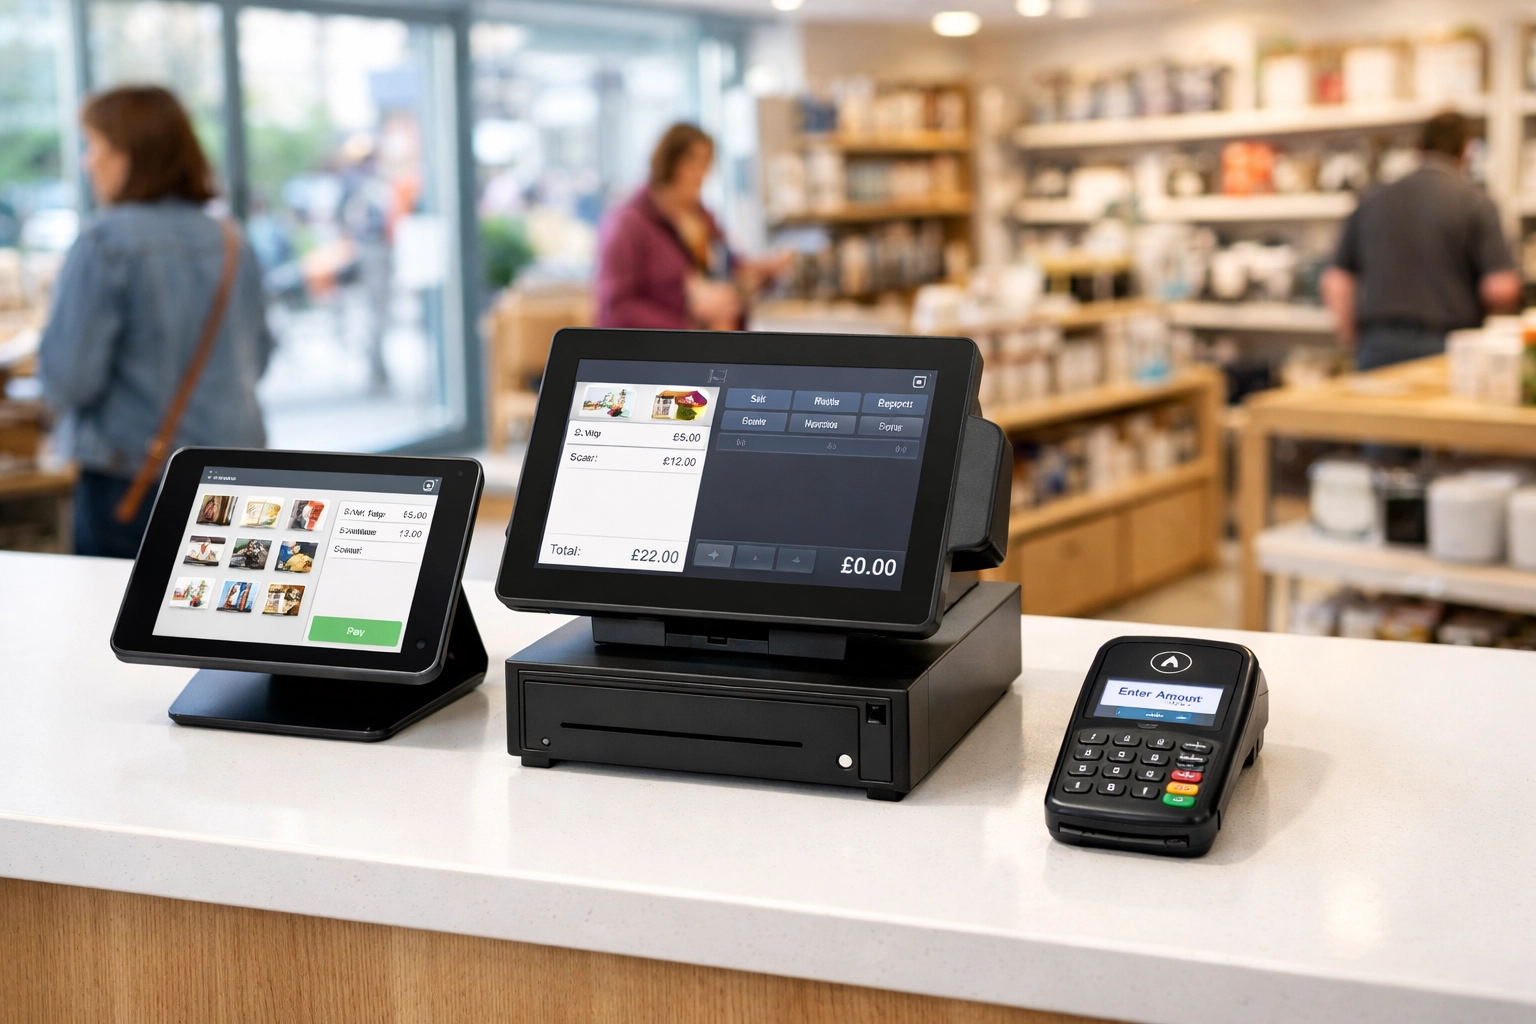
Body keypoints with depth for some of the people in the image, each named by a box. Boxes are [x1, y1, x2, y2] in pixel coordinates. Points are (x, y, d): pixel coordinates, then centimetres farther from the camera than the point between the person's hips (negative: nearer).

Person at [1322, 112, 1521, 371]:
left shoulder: (1373, 201, 12)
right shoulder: (1474, 201, 0)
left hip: (1377, 349, 4)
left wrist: (1353, 339, 18)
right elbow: (1501, 289, -7)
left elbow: (1335, 280, 12)